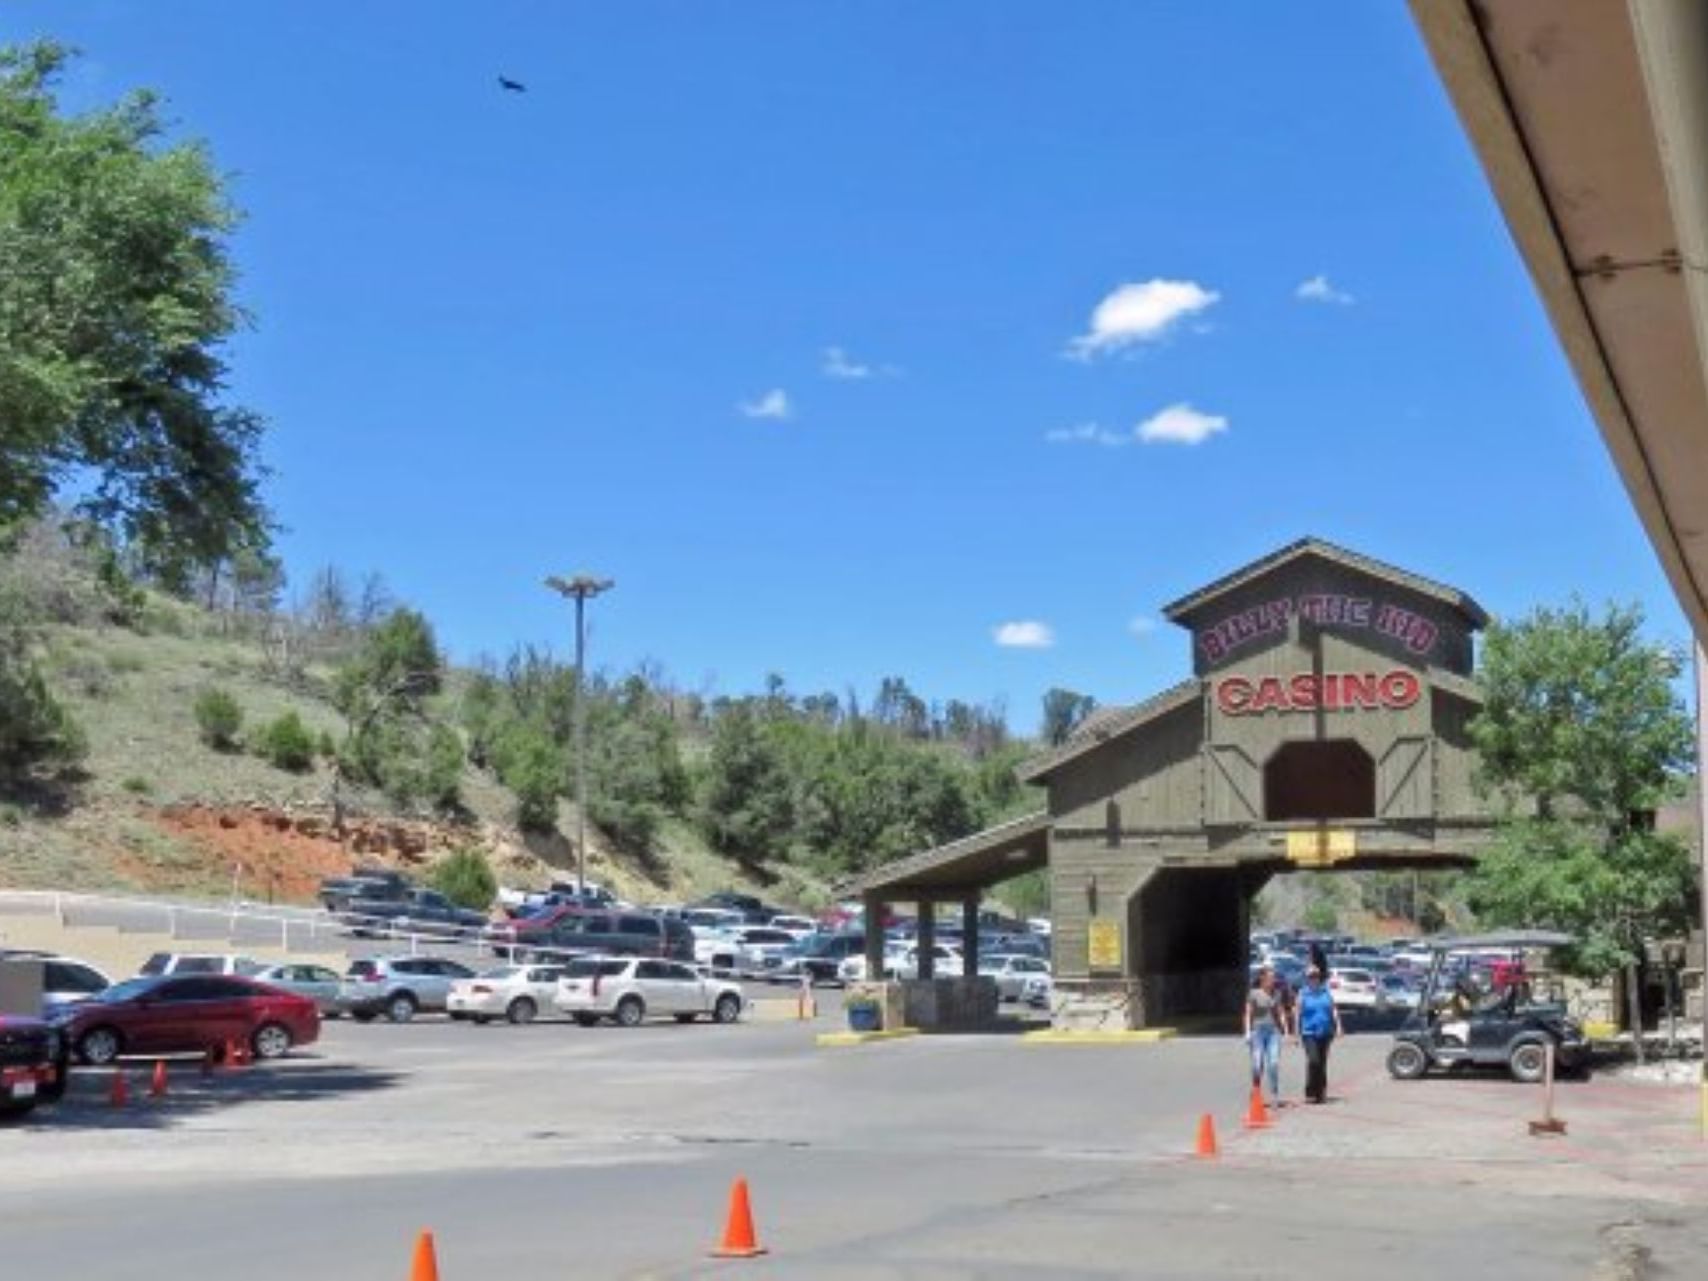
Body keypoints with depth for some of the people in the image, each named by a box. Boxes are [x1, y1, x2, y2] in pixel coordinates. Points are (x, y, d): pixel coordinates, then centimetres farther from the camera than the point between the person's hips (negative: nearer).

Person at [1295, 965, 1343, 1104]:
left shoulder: (1326, 992, 8)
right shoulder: (1303, 994, 0)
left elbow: (1334, 1010, 10)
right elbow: (1299, 1014, 2)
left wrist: (1338, 1026, 0)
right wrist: (1297, 1034, 1)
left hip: (1325, 1033, 4)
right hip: (1309, 1033, -4)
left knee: (1322, 1063, 8)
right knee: (1313, 1061, -16)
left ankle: (1321, 1092, 17)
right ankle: (1310, 1093, -10)